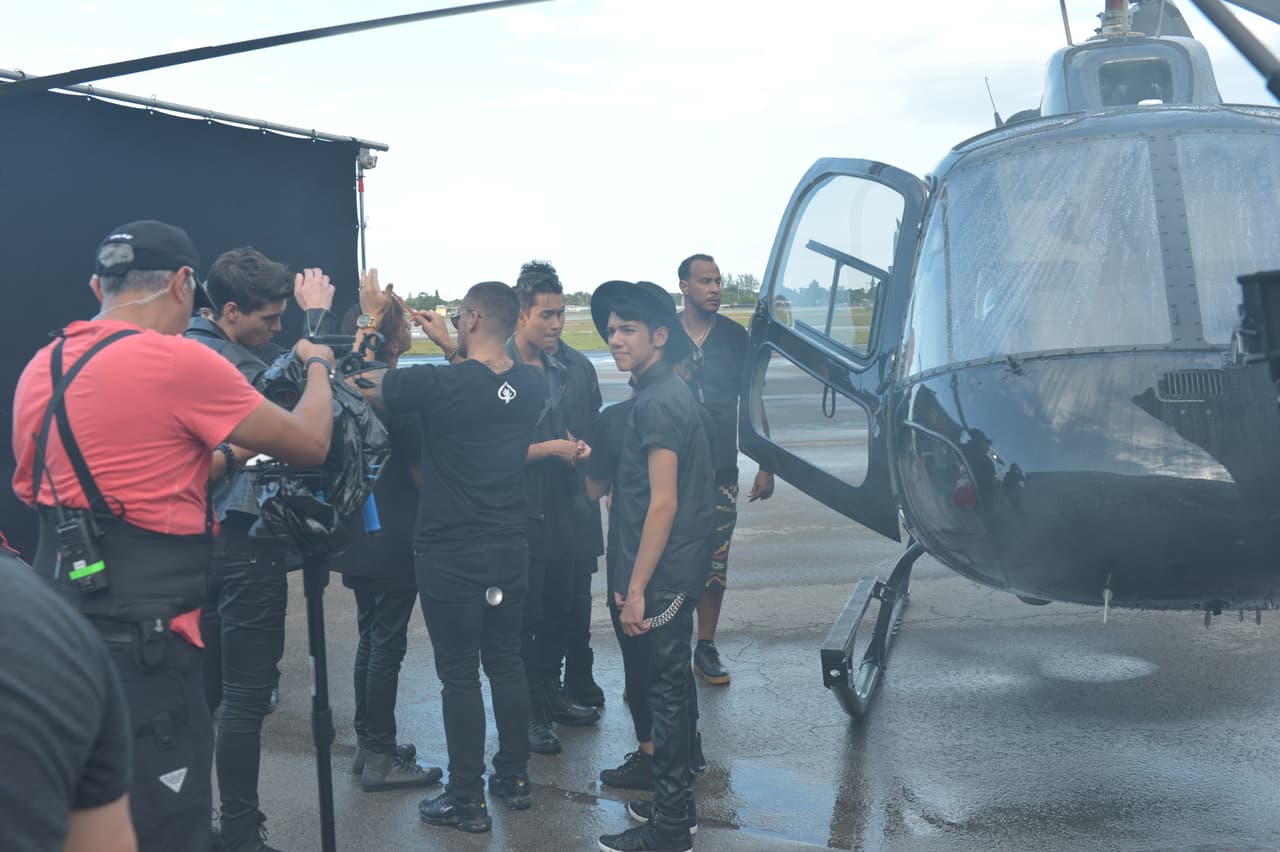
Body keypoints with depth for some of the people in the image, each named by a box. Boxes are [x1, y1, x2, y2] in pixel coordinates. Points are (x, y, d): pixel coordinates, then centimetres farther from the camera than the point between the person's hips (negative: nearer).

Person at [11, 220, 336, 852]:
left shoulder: (41, 369, 9)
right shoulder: (179, 361, -15)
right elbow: (309, 445, -5)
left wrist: (222, 457, 24)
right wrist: (317, 366, 13)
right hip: (138, 644, -8)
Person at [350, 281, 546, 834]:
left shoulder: (440, 384, -20)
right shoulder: (531, 385, -3)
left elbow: (357, 384, -10)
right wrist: (450, 347, 19)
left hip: (450, 558, -6)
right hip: (510, 551, 6)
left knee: (459, 675, 4)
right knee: (506, 664, 17)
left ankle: (466, 800, 13)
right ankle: (514, 778, 29)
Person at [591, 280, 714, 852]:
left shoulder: (658, 401, -17)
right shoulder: (664, 393, 13)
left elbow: (663, 502, -21)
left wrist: (637, 588, -20)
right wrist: (633, 579, 17)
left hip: (664, 575, -10)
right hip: (673, 570, 10)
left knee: (666, 691, -1)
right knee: (671, 683, 16)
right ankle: (677, 806, 29)